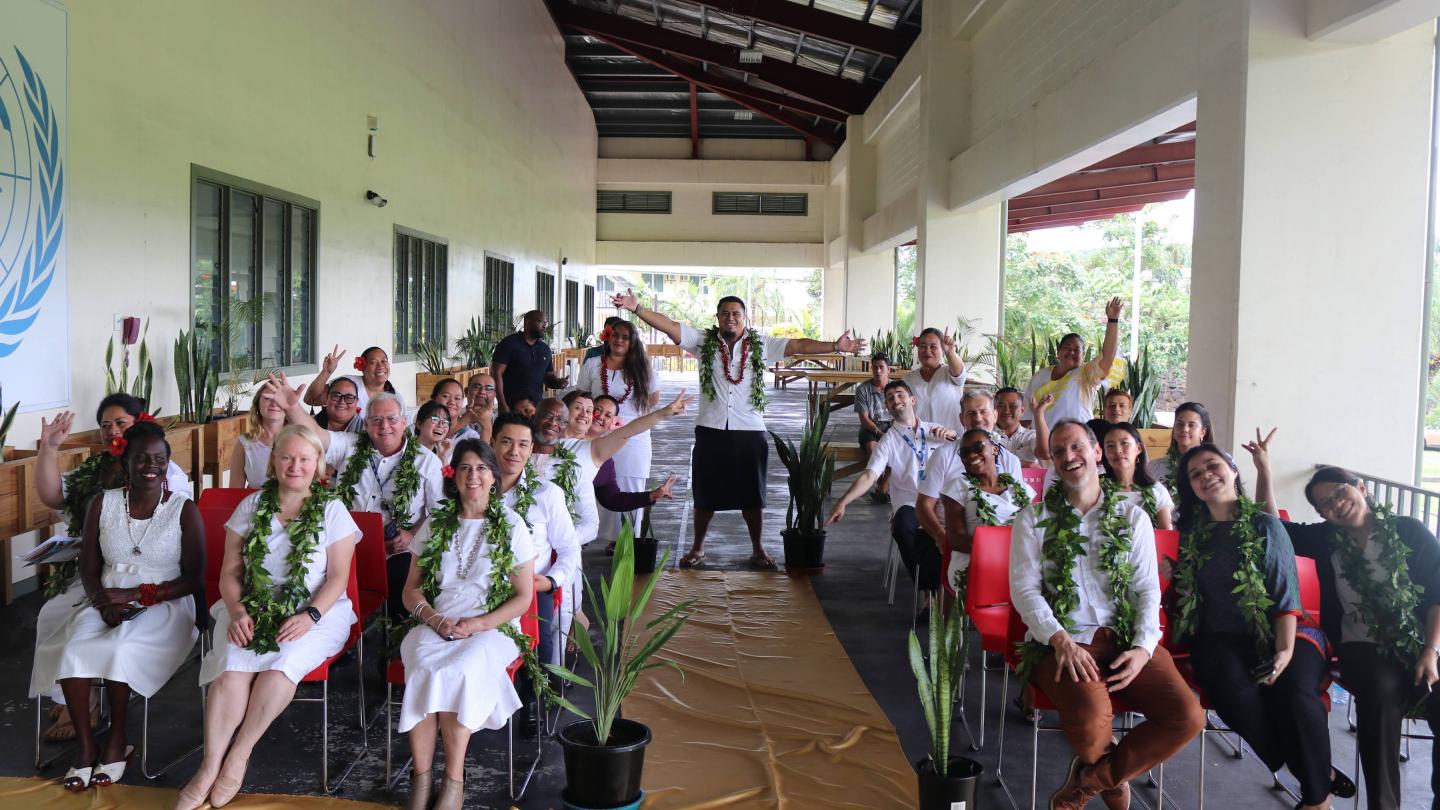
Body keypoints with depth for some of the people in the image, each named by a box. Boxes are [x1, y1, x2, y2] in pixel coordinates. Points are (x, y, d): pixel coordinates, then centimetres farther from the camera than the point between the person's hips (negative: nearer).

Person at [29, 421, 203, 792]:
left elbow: (194, 580, -5)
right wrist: (104, 601, -14)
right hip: (106, 601, 3)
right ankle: (85, 745, -13)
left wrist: (136, 594, -15)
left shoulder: (184, 511, -4)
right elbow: (89, 569, 7)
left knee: (119, 649, -30)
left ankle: (117, 739, -8)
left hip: (163, 605, -3)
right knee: (73, 648, -26)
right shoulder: (102, 504, 6)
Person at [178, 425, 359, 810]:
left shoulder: (333, 511, 3)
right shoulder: (251, 507, 10)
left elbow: (337, 576, -2)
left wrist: (310, 616, -17)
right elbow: (230, 570, 8)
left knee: (281, 665, -31)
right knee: (232, 670, -27)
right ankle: (210, 768, -22)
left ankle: (238, 756, -16)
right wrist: (237, 611, -10)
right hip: (252, 609, 2)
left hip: (315, 611, -2)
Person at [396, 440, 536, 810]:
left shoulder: (511, 526, 6)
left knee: (457, 671, -33)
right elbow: (411, 590, 14)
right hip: (435, 625, 2)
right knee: (425, 667, -31)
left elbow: (523, 598, 3)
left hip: (492, 628, -2)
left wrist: (478, 624, -12)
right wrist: (435, 619, -8)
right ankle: (421, 777, -24)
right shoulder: (435, 525, 13)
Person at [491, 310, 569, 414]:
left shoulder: (545, 348, 13)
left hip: (538, 405, 5)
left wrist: (557, 382, -3)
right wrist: (503, 405, -17)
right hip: (512, 406, -5)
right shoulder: (509, 343, -4)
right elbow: (496, 374, -9)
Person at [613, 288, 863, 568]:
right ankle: (697, 548, 25)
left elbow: (798, 345, -4)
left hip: (750, 432, 0)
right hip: (711, 430, 0)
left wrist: (835, 346, -14)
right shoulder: (703, 341, 1)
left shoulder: (761, 345, 2)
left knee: (752, 494, 9)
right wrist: (636, 308, -16)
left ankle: (757, 550, 24)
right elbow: (668, 325, -6)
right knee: (705, 492, 10)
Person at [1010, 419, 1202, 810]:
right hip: (1061, 642, -3)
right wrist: (1061, 640, -17)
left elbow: (1148, 589, 8)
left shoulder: (1133, 517, 13)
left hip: (1124, 639, 3)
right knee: (1092, 719, -34)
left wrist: (1144, 648, -9)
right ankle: (1114, 774, 5)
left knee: (1188, 717, -22)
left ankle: (1093, 777, 0)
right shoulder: (1033, 519, 8)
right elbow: (1024, 589, 0)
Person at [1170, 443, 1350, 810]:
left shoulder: (1265, 525, 3)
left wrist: (1285, 650, -17)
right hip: (1221, 638, 1)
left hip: (1276, 630, -1)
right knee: (1234, 693, -31)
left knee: (1294, 689, -33)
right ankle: (1321, 772, -10)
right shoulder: (1191, 532, 11)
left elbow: (1286, 593, -4)